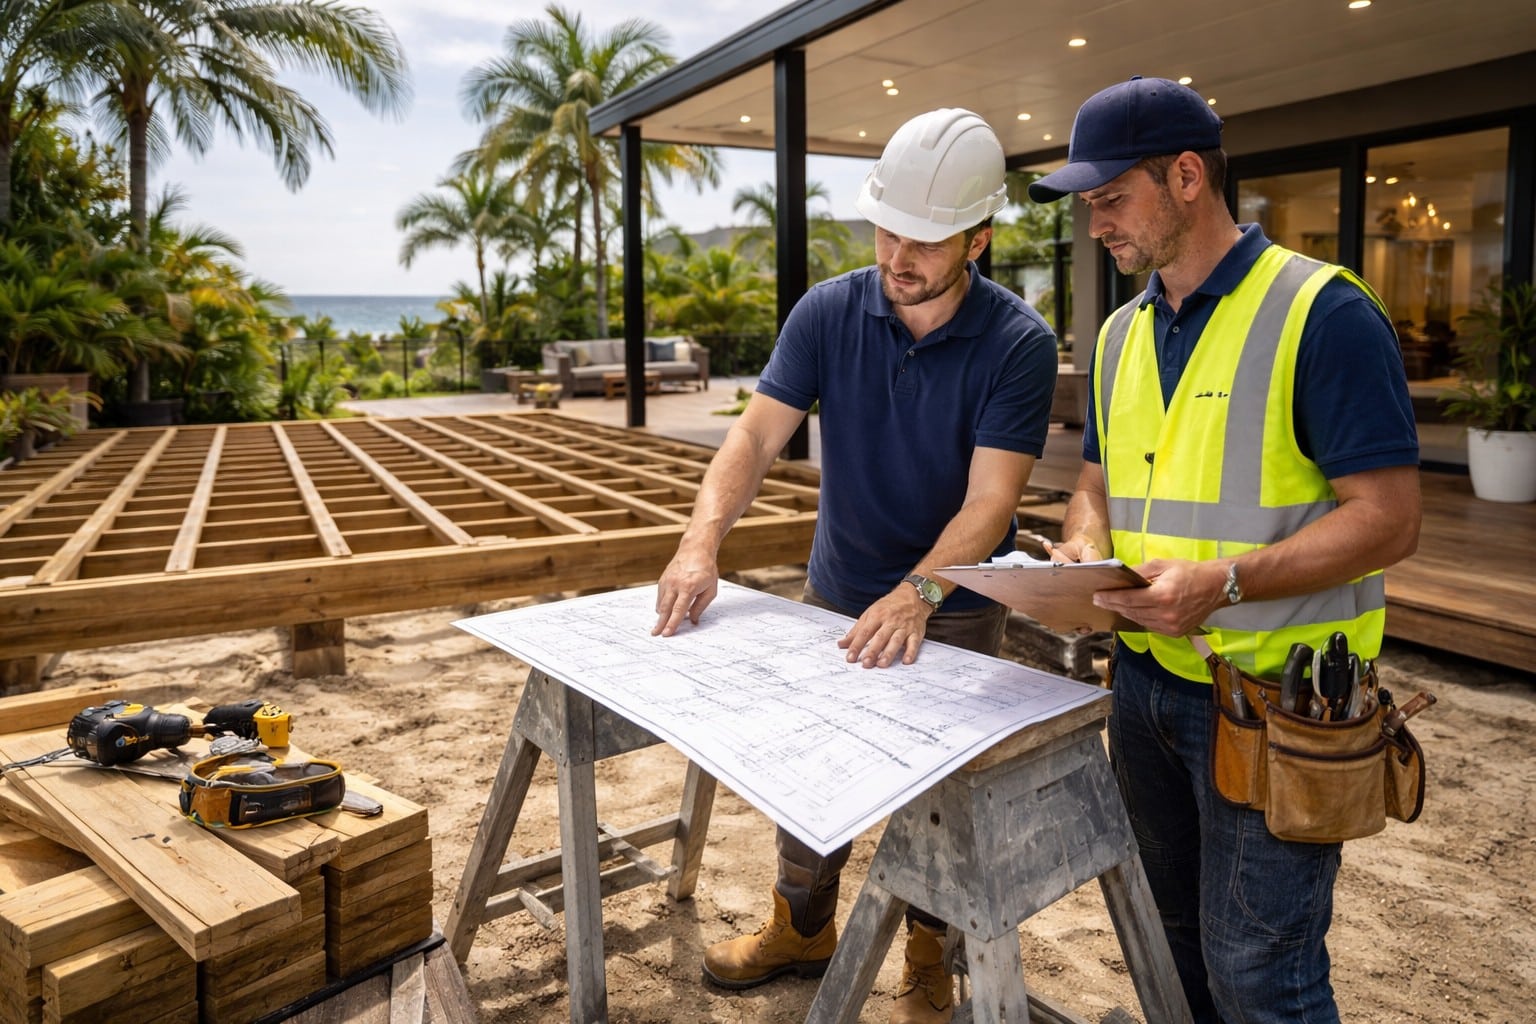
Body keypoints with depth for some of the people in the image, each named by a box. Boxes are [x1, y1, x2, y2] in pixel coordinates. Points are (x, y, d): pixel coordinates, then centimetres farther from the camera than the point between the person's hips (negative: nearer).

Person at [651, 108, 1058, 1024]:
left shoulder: (1019, 344, -19)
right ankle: (803, 932, 41)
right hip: (835, 595, 4)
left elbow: (989, 501, -25)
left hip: (955, 612, -3)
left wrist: (917, 595, -40)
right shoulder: (829, 312, -10)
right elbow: (757, 434, -14)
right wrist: (703, 542, -30)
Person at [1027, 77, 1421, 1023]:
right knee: (1169, 935, 22)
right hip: (1148, 679, 7)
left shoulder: (1323, 314, -14)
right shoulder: (1122, 333, 9)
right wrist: (1083, 547, -5)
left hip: (1274, 697, -7)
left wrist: (1225, 581, -29)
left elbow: (1388, 520, -17)